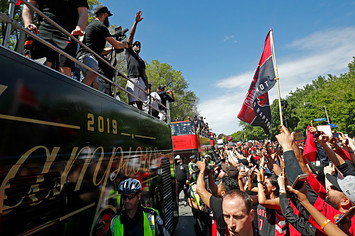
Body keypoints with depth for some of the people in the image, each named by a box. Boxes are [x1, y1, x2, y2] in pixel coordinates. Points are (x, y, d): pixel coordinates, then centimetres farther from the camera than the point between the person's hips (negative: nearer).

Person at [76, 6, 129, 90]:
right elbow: (116, 45, 0)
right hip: (87, 55, -11)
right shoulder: (101, 26, 0)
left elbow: (98, 51, 36)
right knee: (92, 74, -38)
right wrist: (125, 44, 21)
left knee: (95, 86, 1)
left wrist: (112, 48, 43)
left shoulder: (92, 25, 33)